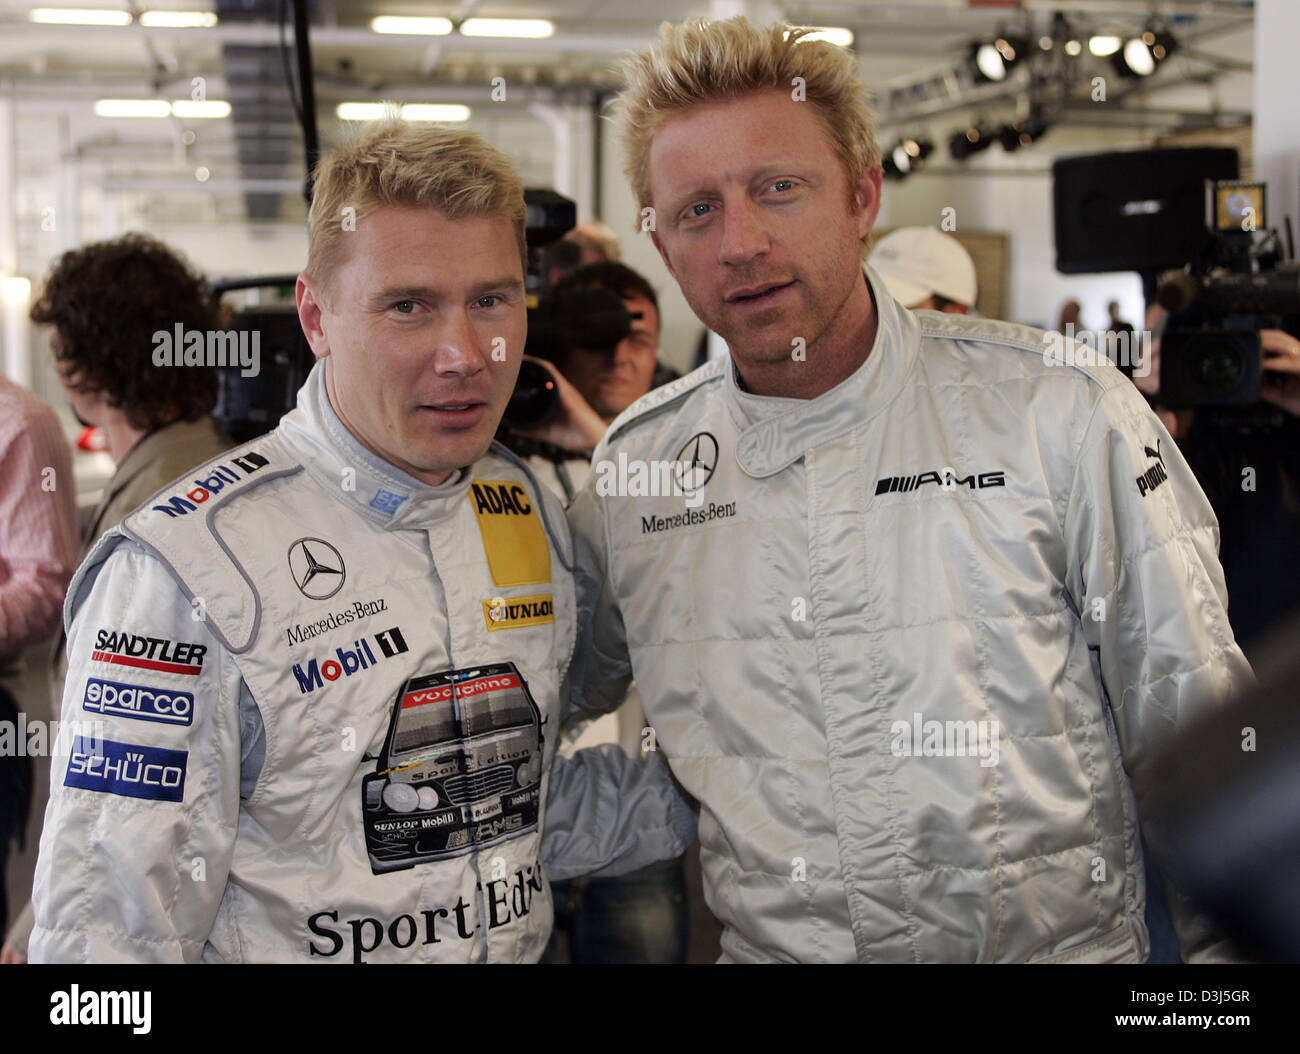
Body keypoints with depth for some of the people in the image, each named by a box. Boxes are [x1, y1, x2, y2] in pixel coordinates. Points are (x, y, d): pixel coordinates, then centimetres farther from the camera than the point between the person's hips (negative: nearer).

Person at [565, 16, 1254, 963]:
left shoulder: (1060, 412, -4)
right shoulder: (631, 467, 4)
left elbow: (1193, 739, 1)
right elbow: (553, 698, 21)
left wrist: (1227, 948, -1)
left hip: (1060, 941, -1)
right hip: (769, 944, 1)